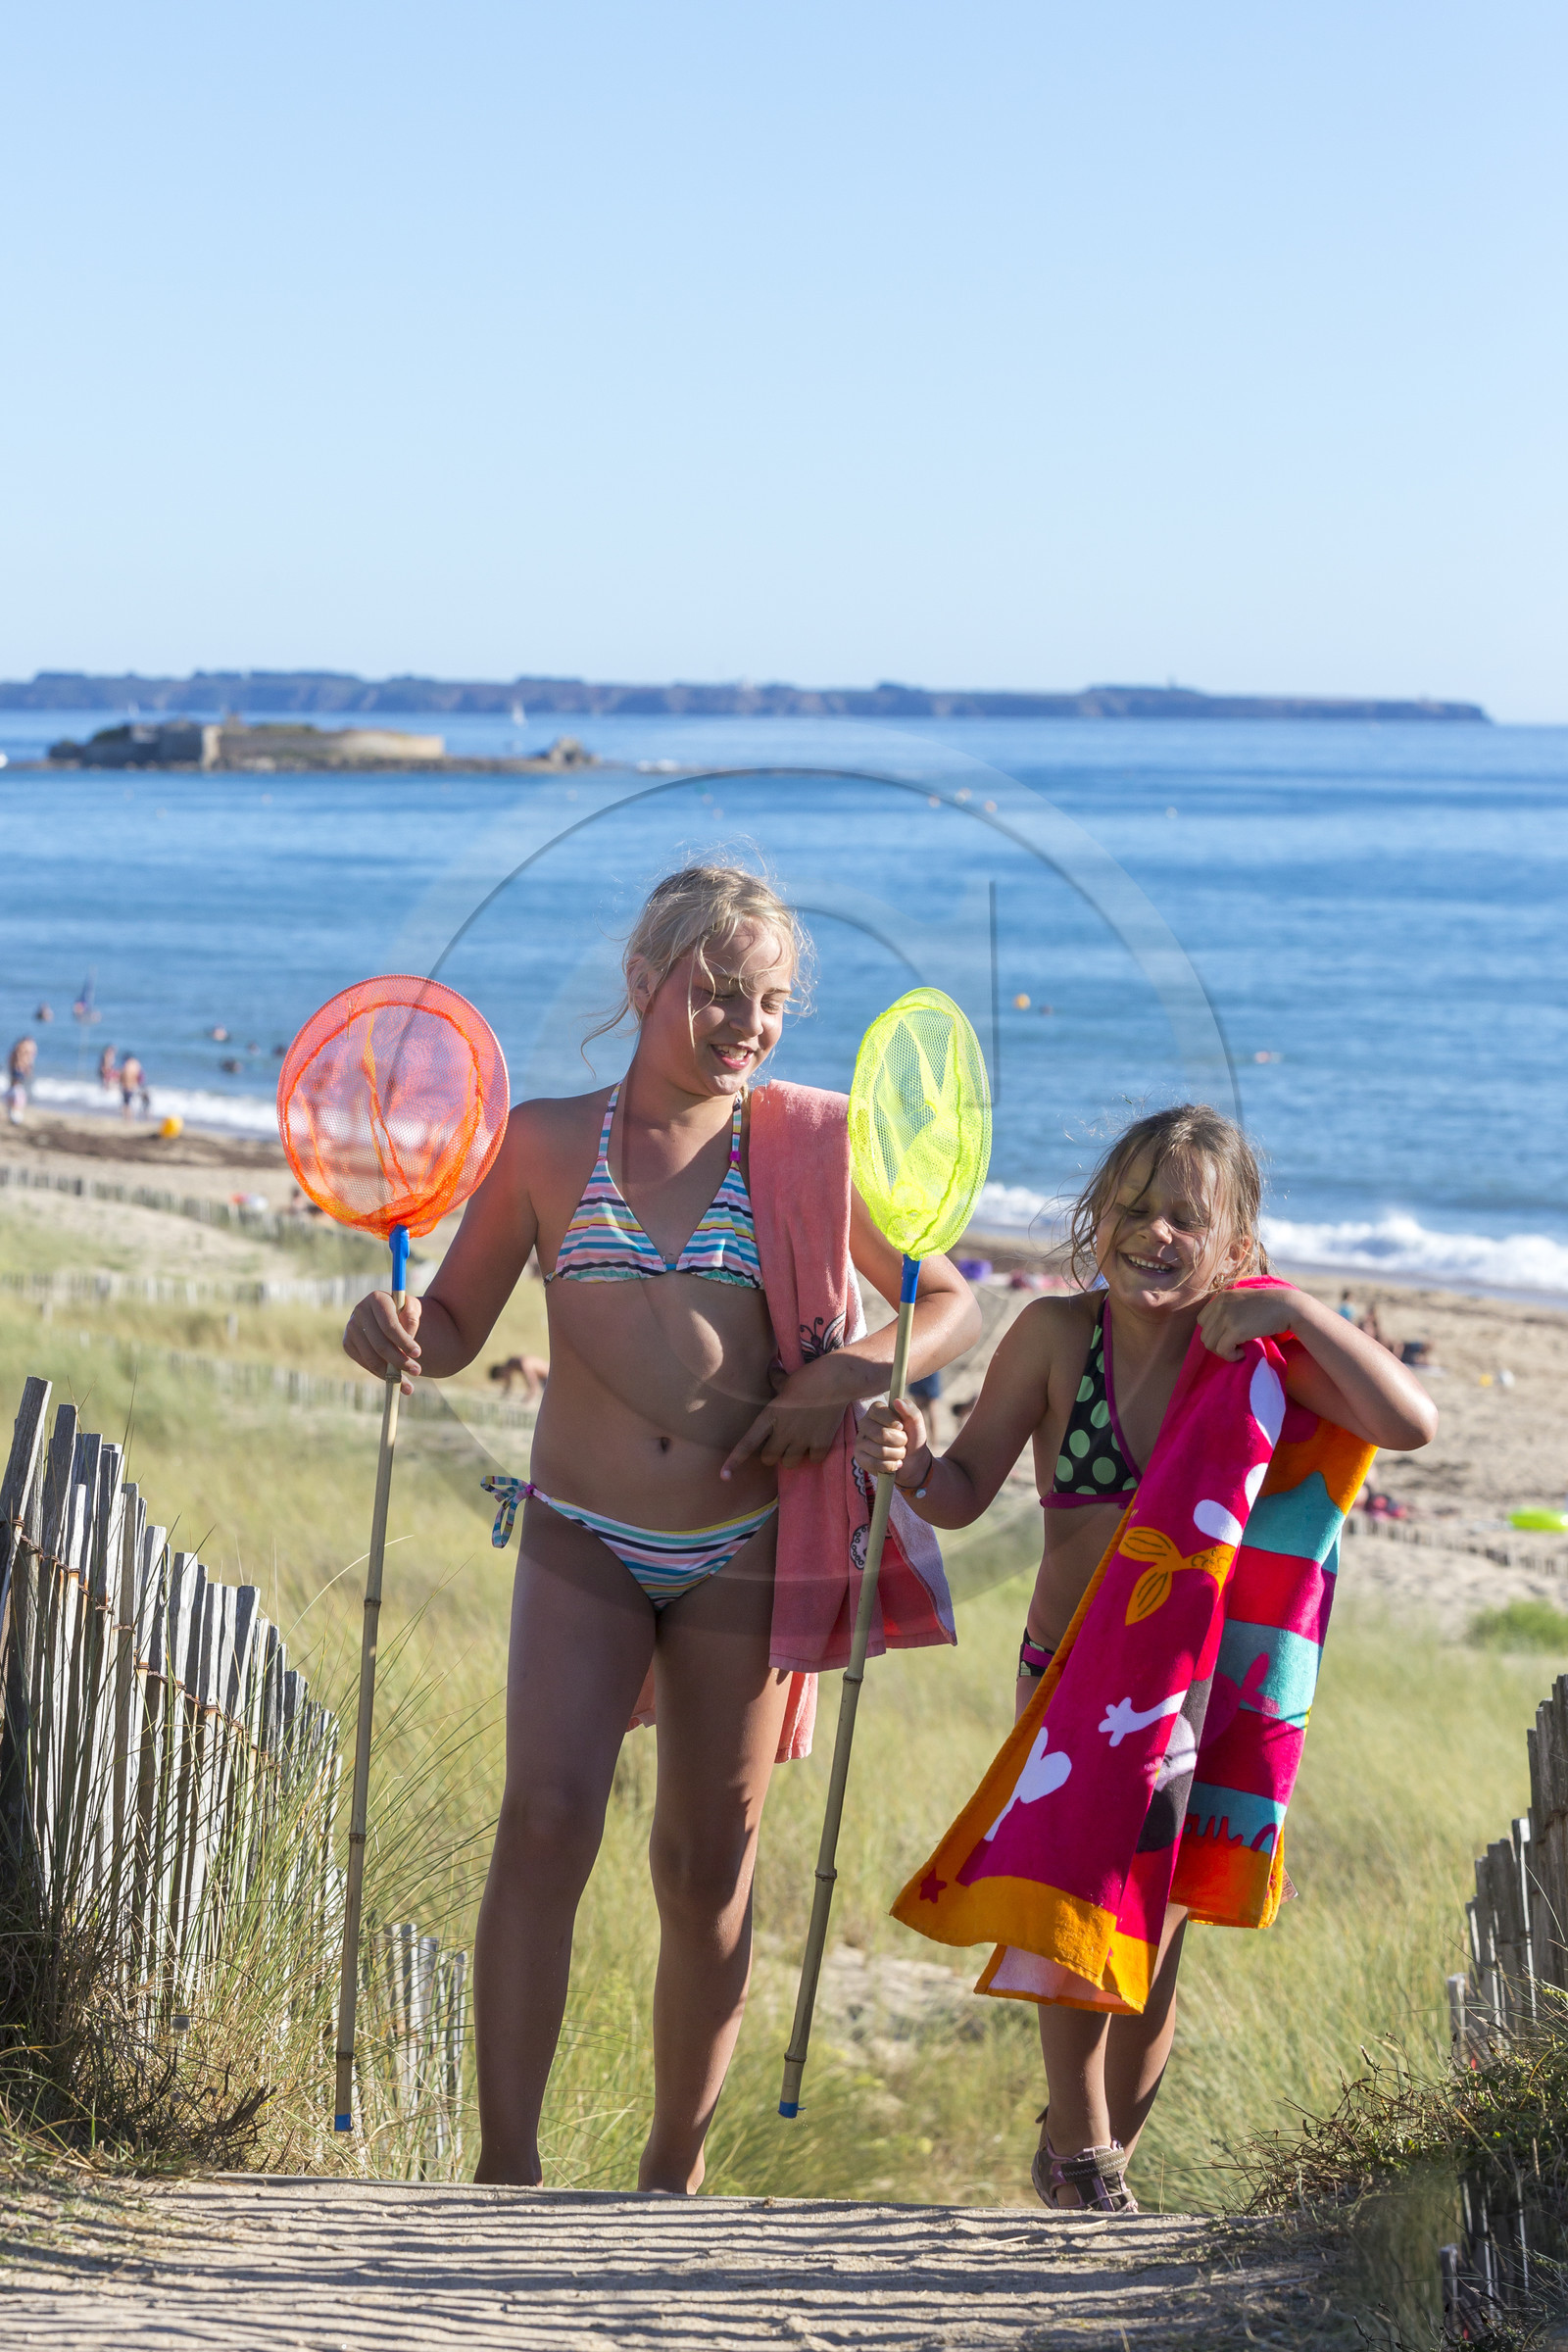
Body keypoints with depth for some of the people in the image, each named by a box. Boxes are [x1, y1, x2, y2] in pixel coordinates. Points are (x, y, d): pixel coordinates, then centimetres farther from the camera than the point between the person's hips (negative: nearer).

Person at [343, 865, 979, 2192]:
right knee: (545, 1819, -17)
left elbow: (952, 1308, 8)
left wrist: (856, 1378, -12)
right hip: (583, 1546, -1)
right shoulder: (548, 1146, 2)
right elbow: (456, 1326, 10)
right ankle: (506, 2174, -15)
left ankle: (676, 2171, 23)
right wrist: (393, 1330, -14)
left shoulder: (815, 1144, 1)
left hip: (743, 1559, 1)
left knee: (709, 1868, 8)